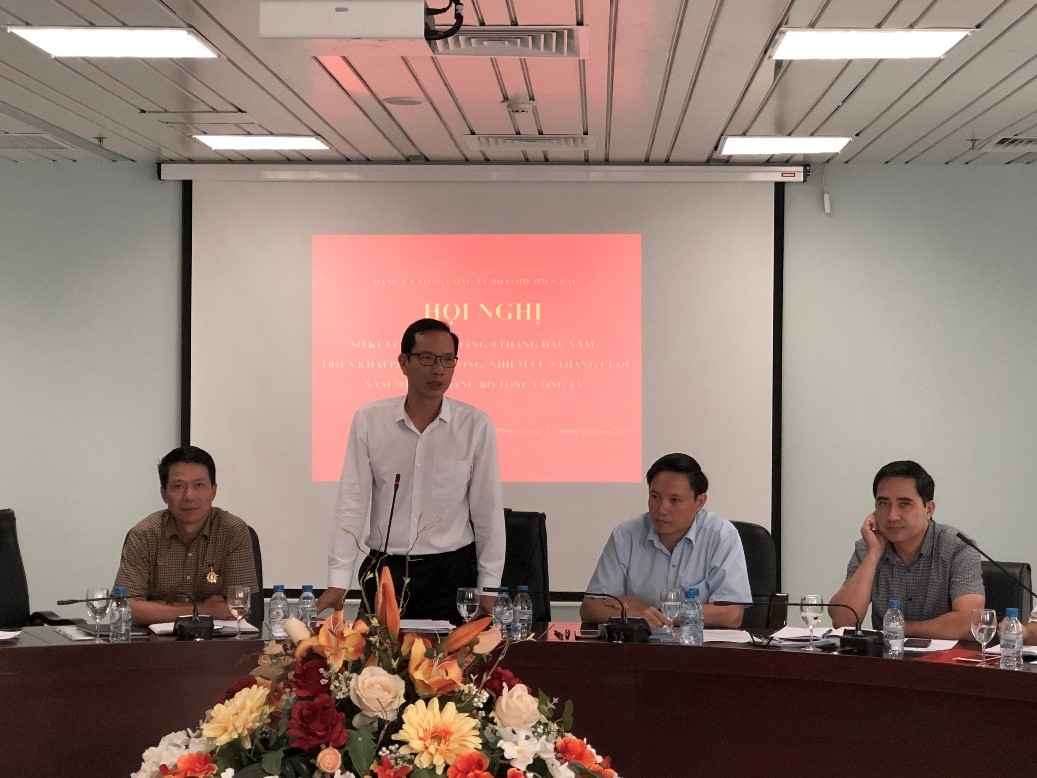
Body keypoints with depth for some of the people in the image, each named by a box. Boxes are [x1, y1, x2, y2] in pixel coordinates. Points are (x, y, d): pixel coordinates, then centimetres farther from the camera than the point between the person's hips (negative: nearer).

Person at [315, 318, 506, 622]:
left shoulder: (476, 425, -3)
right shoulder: (369, 420, -1)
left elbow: (488, 512, 1)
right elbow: (352, 503, -1)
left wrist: (488, 589, 0)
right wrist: (338, 582, -7)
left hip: (451, 571, -1)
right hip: (383, 571, 1)